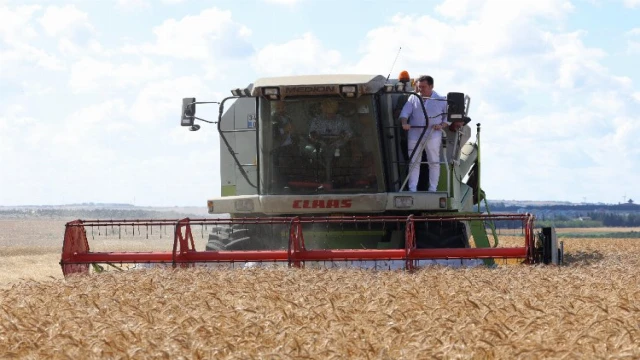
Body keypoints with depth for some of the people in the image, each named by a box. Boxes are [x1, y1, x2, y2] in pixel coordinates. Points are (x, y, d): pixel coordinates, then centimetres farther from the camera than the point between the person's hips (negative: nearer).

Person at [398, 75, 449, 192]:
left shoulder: (441, 100, 5)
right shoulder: (413, 98, 9)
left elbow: (448, 117, 9)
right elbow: (404, 113, 1)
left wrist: (442, 125, -10)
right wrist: (404, 123, -19)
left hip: (432, 136, -1)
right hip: (414, 135, 1)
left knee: (434, 162, 2)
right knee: (414, 162, 1)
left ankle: (433, 189, 9)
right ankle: (412, 190, 4)